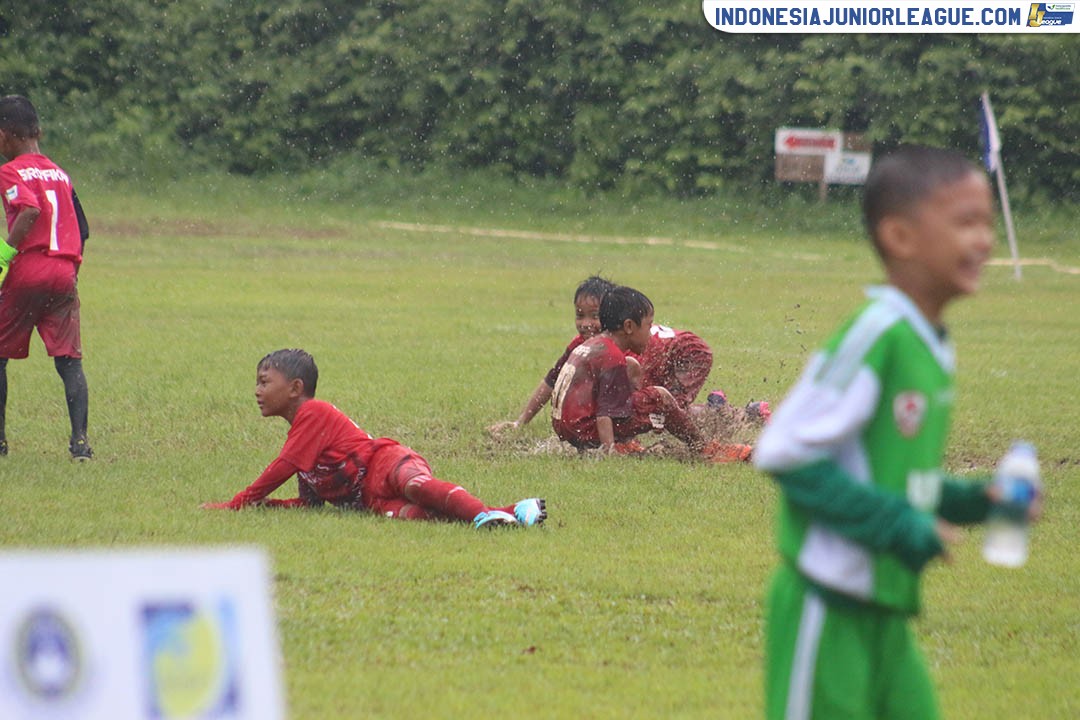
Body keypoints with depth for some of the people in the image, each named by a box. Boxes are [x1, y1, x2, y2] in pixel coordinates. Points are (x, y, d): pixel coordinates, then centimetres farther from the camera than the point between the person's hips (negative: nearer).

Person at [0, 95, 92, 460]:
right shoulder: (59, 173, 17)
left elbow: (30, 211, -22)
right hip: (65, 272, 5)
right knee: (69, 358, 1)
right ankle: (79, 439, -12)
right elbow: (82, 228, 17)